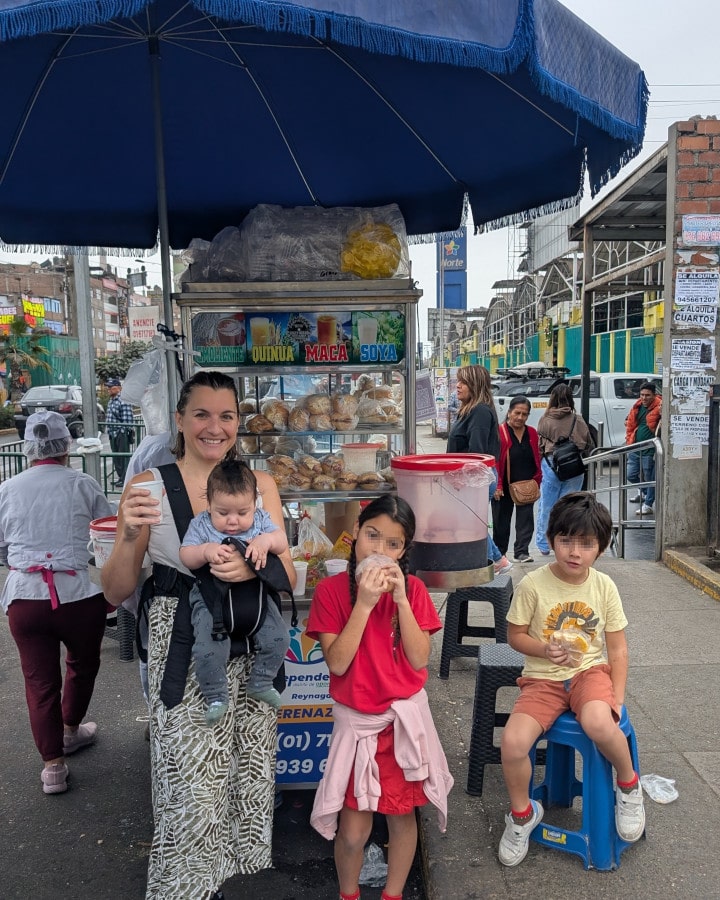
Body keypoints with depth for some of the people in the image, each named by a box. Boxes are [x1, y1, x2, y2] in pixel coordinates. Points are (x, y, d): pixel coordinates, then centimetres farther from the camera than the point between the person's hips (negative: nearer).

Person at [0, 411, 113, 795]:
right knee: (82, 664, 24)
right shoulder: (84, 485, -5)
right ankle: (70, 731, 44)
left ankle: (52, 766, 17)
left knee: (39, 680, 13)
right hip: (79, 595, -1)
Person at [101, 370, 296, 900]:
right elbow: (116, 593, -2)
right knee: (190, 779, -1)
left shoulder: (260, 484, 3)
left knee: (246, 767, 9)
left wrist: (253, 568, -20)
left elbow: (287, 576, 2)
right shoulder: (149, 486, -4)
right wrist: (130, 536, -21)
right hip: (180, 647, -2)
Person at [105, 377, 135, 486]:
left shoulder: (123, 401, -16)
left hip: (122, 433, -10)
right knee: (116, 456, 15)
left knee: (123, 457, -3)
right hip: (113, 434, 10)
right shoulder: (111, 401, 14)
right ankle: (119, 477, 25)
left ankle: (124, 479, 4)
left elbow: (127, 421, -19)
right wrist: (110, 429, 17)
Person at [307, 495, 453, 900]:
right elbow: (337, 663, -16)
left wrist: (401, 599, -19)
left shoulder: (412, 588, -5)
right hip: (356, 722, -1)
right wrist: (365, 603, -24)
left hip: (406, 718, 2)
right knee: (353, 829, 2)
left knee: (403, 815, 13)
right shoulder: (331, 589, -10)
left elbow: (419, 660, -10)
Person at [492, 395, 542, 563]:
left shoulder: (532, 433, 6)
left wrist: (537, 483, 6)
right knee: (502, 520, 10)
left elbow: (537, 460, 12)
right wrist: (497, 486, -15)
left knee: (525, 519, 0)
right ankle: (499, 553, 25)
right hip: (504, 487, -3)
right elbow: (494, 462, -11)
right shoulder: (499, 432, -10)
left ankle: (521, 552, 5)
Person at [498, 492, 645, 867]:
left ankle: (629, 784, 1)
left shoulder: (604, 586, -4)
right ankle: (522, 814, 10)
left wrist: (617, 697, -7)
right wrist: (546, 650, -20)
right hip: (542, 678, 0)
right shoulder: (533, 585, -11)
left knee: (598, 724, -34)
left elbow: (618, 648, 2)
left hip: (590, 671, 0)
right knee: (512, 743, -23)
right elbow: (515, 636, -1)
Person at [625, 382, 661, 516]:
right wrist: (629, 439, 12)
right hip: (635, 448, 7)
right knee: (631, 475, 14)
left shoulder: (659, 406, -11)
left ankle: (648, 505, 16)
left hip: (649, 450, -7)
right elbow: (630, 423, 18)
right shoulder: (637, 406, 9)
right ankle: (643, 492, 41)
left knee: (649, 478, 4)